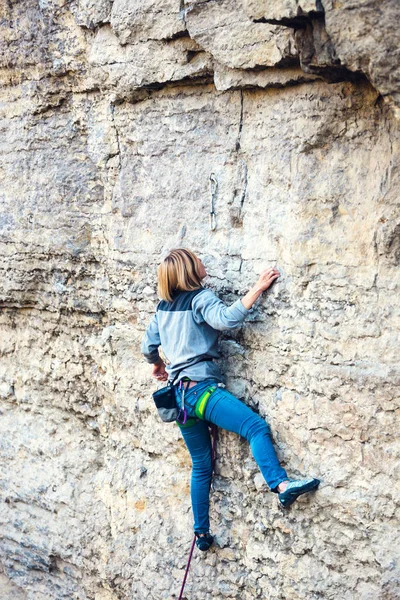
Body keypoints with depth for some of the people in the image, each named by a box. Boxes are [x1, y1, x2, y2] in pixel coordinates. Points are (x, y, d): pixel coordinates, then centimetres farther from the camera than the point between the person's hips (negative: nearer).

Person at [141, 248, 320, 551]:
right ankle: (282, 486, -42)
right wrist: (258, 288, -19)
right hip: (201, 388, -8)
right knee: (257, 427, -20)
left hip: (179, 393, 8)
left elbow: (148, 347, 23)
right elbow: (226, 319, -25)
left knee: (201, 464, 15)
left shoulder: (164, 306, 17)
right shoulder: (200, 297, -5)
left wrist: (159, 365, 44)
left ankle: (202, 533, 19)